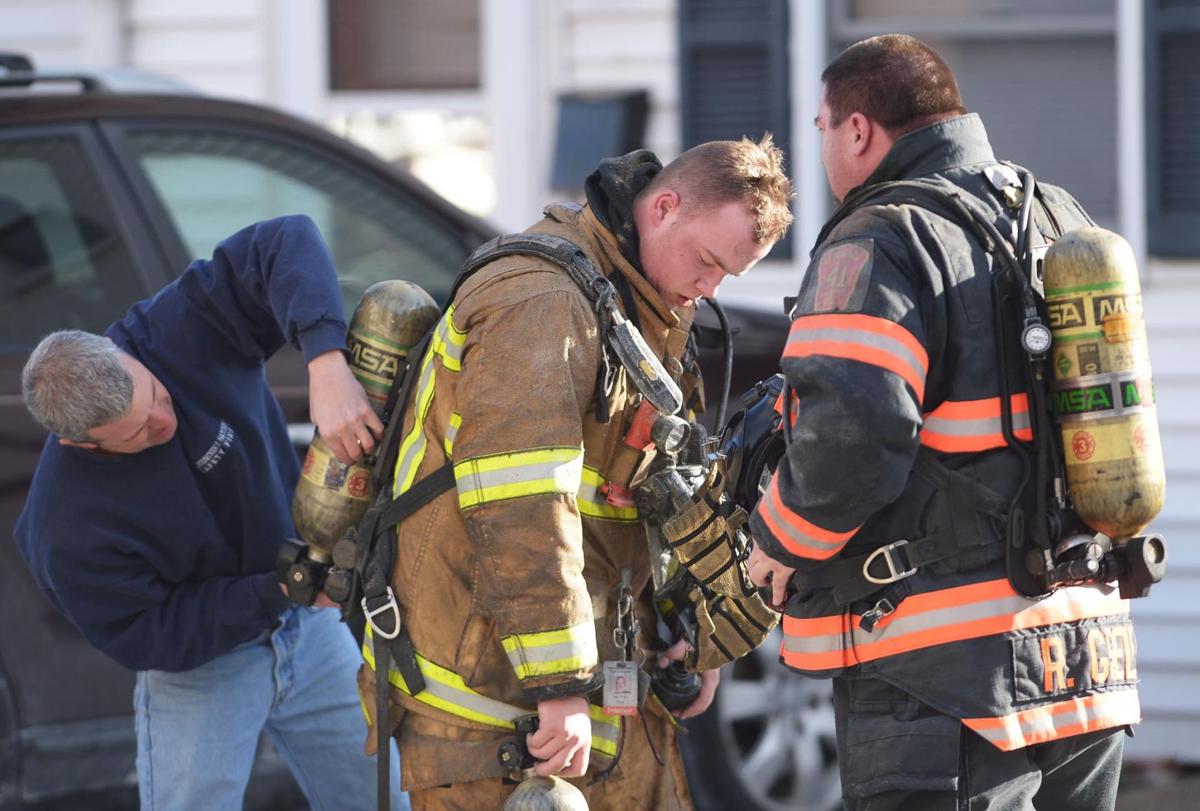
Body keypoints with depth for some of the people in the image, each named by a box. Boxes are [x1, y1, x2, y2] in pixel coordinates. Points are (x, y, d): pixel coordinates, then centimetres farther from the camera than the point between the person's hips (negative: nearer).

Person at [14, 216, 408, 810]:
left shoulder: (175, 332, -26)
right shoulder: (65, 530, -31)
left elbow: (287, 246, -33)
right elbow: (148, 639, -21)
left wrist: (327, 369, -49)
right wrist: (280, 590, -26)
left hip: (307, 627, 4)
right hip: (195, 664, -4)